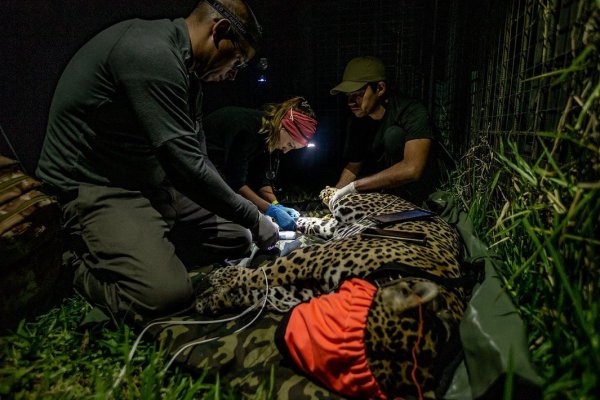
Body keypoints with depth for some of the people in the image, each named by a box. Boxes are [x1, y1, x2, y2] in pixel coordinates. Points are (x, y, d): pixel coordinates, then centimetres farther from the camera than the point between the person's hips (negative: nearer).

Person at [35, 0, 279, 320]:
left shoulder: (182, 65, 9)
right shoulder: (152, 54, -22)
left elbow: (194, 155, 12)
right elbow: (186, 165, -28)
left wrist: (252, 211, 9)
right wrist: (253, 218, -16)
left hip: (150, 184, 9)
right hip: (93, 187, -9)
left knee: (237, 237, 4)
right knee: (166, 294, -26)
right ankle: (82, 261, 2)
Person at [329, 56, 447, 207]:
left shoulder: (412, 112, -26)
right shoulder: (357, 123, -7)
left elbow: (411, 169, -40)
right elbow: (353, 166, 3)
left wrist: (355, 185, -37)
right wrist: (334, 194, -15)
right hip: (388, 184, 6)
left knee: (394, 134, -28)